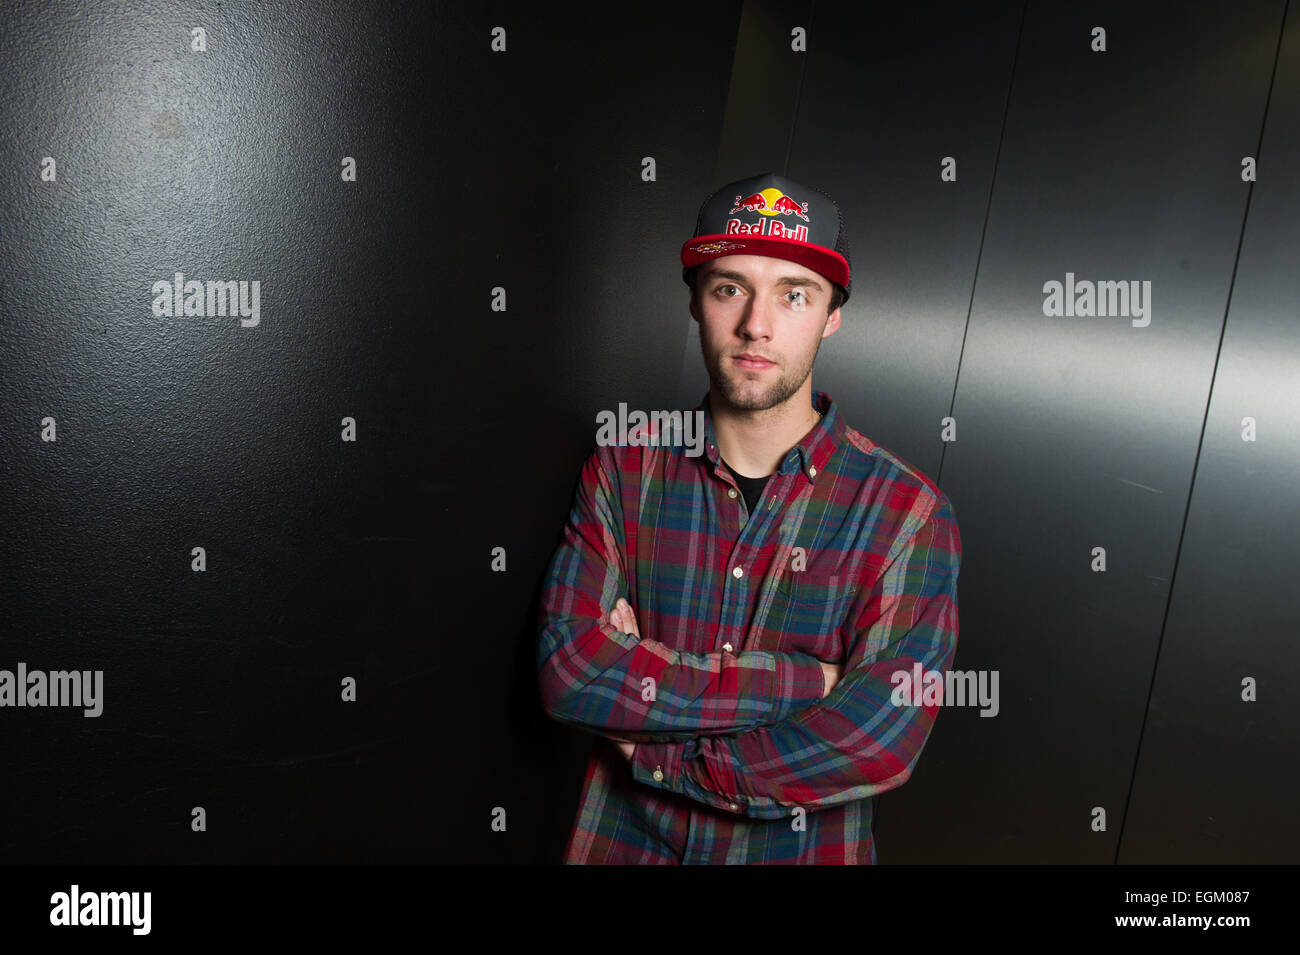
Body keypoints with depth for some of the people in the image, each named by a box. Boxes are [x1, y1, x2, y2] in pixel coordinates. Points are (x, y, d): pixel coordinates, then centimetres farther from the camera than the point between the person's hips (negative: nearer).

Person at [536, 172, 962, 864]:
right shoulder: (625, 467, -9)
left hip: (801, 850, -1)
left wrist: (646, 748, -19)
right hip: (622, 842, 2)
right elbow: (568, 669, -19)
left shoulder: (906, 512, -16)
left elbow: (878, 747, -24)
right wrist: (799, 680, -24)